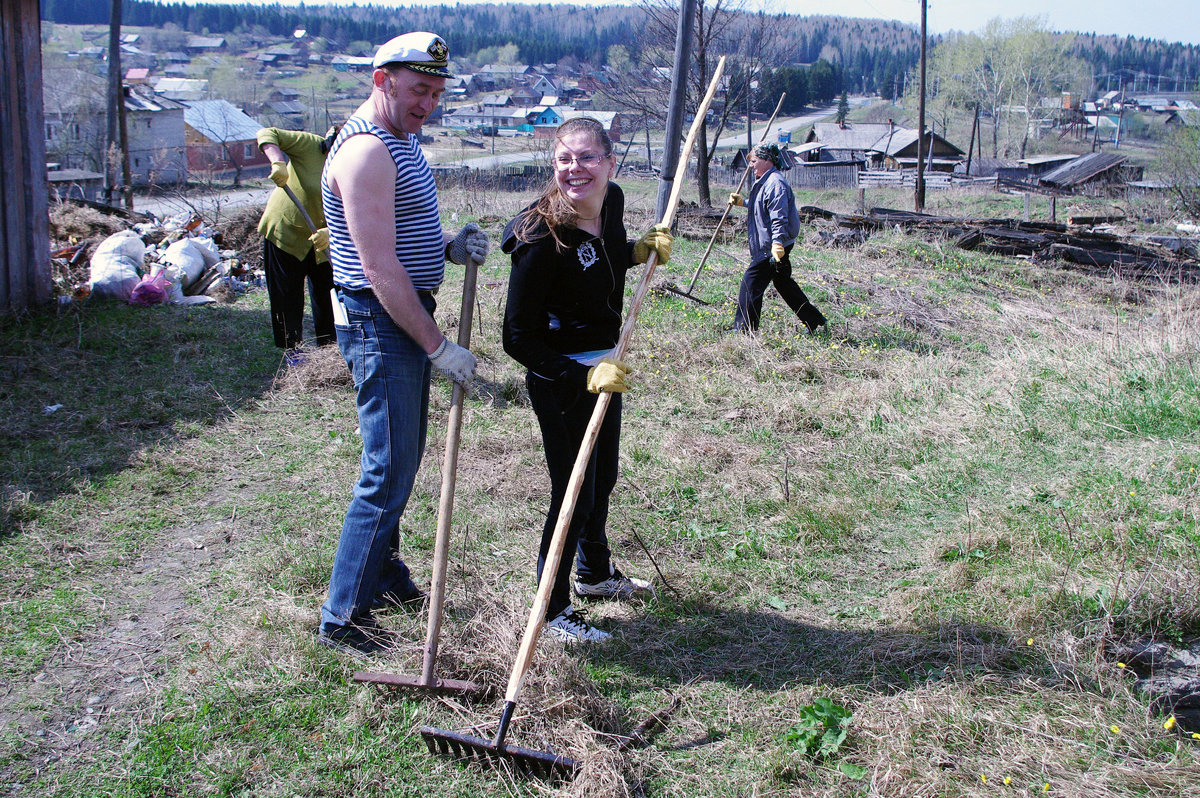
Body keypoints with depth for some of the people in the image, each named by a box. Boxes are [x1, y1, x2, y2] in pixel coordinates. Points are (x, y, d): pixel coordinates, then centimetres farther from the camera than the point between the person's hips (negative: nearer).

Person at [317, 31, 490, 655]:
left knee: (402, 459, 19)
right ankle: (343, 617, 2)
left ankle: (384, 574, 35)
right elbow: (380, 268, -24)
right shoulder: (366, 150, -18)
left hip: (405, 318, 10)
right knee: (388, 473, -8)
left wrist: (449, 246, 2)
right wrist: (439, 347, -22)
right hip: (379, 325, -10)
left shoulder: (402, 141, 15)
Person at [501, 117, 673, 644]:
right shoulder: (542, 238, -27)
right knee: (574, 492, 1)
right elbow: (518, 338, -24)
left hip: (605, 368, 8)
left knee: (603, 479, 24)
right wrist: (584, 376, -32)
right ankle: (553, 610, 22)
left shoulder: (613, 201, -5)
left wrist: (642, 250, -1)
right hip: (561, 379, -8)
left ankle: (595, 574, 48)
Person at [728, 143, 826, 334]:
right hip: (767, 247, 11)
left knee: (750, 284, -10)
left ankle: (743, 330, -7)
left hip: (771, 249, -11)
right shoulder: (763, 182, 18)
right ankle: (816, 321, 25)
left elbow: (779, 217, -25)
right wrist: (742, 202, 37)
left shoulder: (775, 183, -16)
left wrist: (777, 242, -32)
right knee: (783, 283, 17)